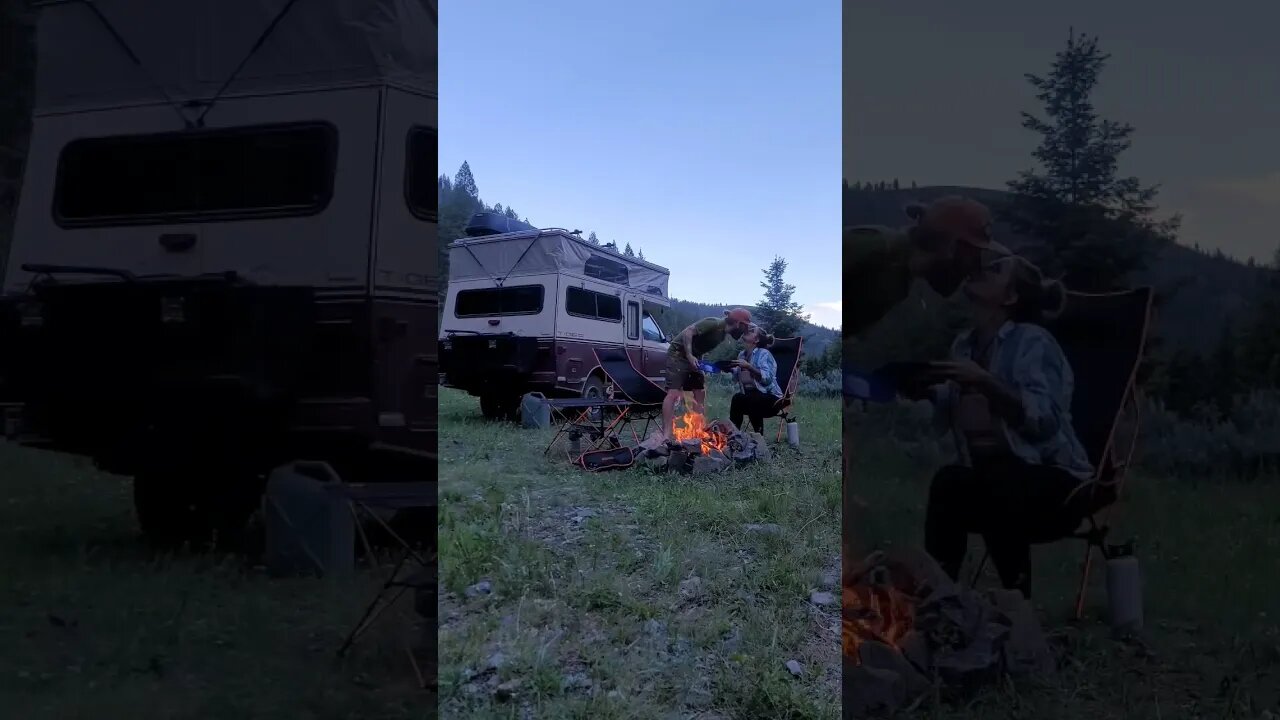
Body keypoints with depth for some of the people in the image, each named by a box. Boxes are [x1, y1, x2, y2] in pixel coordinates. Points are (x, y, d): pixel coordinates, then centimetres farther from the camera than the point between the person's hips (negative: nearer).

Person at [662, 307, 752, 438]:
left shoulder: (723, 332, 6)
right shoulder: (714, 324, -20)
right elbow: (688, 331, -25)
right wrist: (689, 355, -29)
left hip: (694, 357, 10)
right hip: (679, 353, -10)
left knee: (700, 392, 9)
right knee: (674, 393, -16)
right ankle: (666, 434, -21)